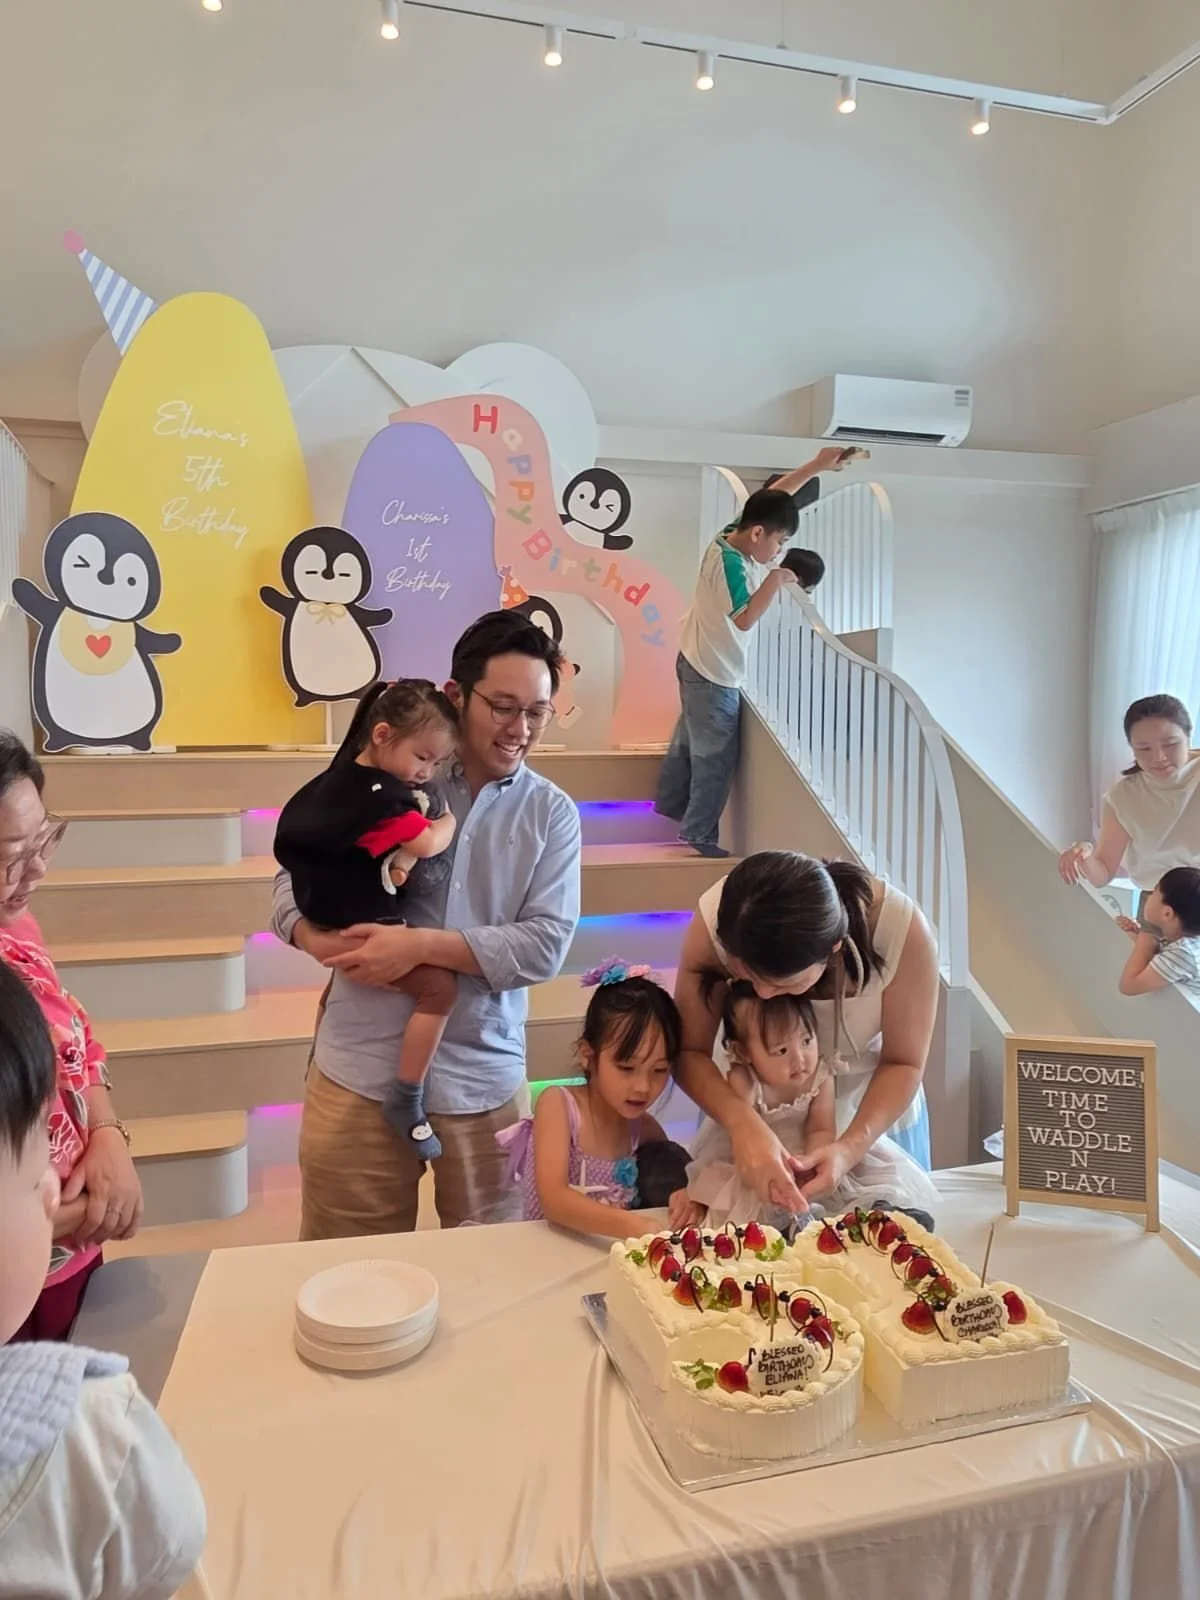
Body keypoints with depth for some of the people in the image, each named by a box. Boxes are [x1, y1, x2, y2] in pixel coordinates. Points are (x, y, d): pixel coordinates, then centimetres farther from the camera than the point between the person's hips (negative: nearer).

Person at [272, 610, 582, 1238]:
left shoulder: (552, 813, 1)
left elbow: (545, 945, -8)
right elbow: (296, 879, 4)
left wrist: (420, 945, -17)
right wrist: (330, 945, -17)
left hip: (482, 1078, 1)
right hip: (359, 1070, 0)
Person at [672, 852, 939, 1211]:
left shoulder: (902, 929, -35)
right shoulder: (715, 920, -33)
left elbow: (904, 1063, -20)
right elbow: (689, 1052, -23)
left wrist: (851, 1148, -36)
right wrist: (743, 1124, -42)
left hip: (877, 1108, 0)